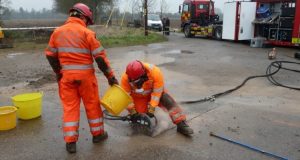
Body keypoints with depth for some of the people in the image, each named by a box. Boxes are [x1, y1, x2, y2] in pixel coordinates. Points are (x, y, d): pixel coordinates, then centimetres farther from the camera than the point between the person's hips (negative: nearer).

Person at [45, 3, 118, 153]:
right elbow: (100, 57, -12)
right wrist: (110, 76, -5)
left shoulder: (57, 32, 4)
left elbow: (50, 55, 9)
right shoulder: (87, 33, -10)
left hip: (66, 76, 3)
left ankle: (70, 141, 11)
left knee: (70, 107, 9)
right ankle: (97, 134, 27)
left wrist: (58, 73, 20)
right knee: (92, 105, 13)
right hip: (85, 75, -3)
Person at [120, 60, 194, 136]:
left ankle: (181, 124, -18)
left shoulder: (155, 72, -36)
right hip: (139, 96, 1)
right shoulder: (125, 78, -31)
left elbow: (157, 92, -27)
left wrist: (151, 108, -25)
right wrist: (132, 111, -19)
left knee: (169, 101, -22)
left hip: (154, 90, -1)